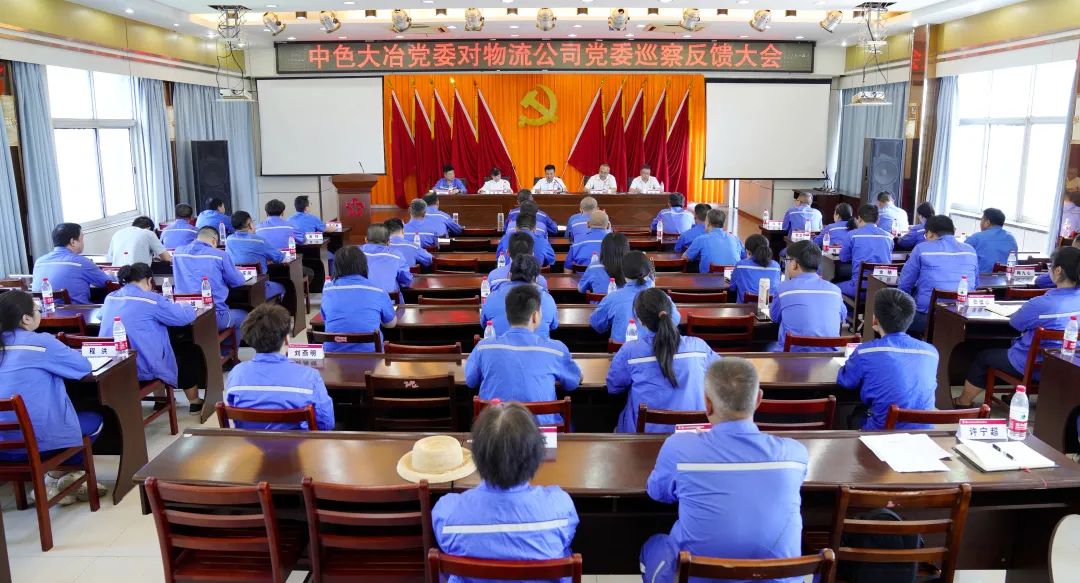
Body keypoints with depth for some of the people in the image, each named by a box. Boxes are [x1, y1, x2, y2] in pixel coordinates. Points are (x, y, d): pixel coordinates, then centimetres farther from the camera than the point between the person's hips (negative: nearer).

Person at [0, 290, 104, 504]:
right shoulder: (41, 342, -11)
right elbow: (84, 366, -2)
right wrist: (64, 353, 16)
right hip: (35, 438, -7)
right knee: (95, 421, 18)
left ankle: (57, 478, 22)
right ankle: (54, 480, 15)